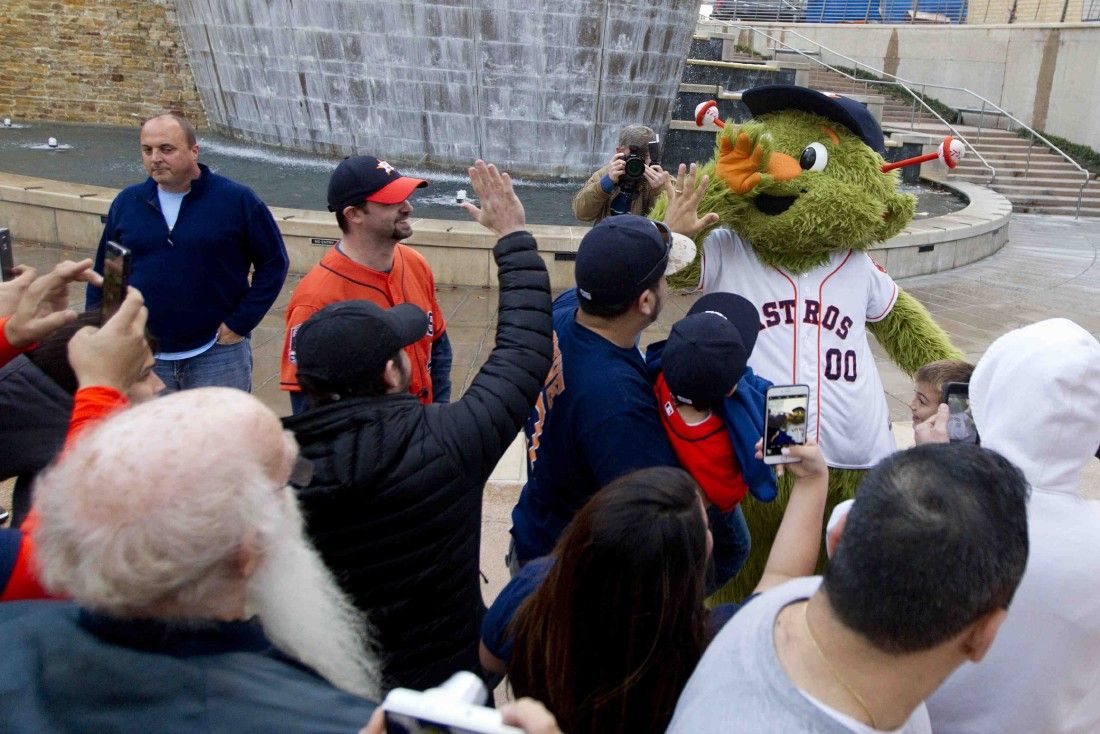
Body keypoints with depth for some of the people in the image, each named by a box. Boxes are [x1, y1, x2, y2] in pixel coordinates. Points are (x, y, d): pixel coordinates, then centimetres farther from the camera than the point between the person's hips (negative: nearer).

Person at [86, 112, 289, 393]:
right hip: (143, 358, 3)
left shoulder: (237, 200, -7)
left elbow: (274, 263, -3)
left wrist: (240, 323, -8)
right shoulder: (126, 202, 4)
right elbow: (103, 272, 11)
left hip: (217, 352, -3)